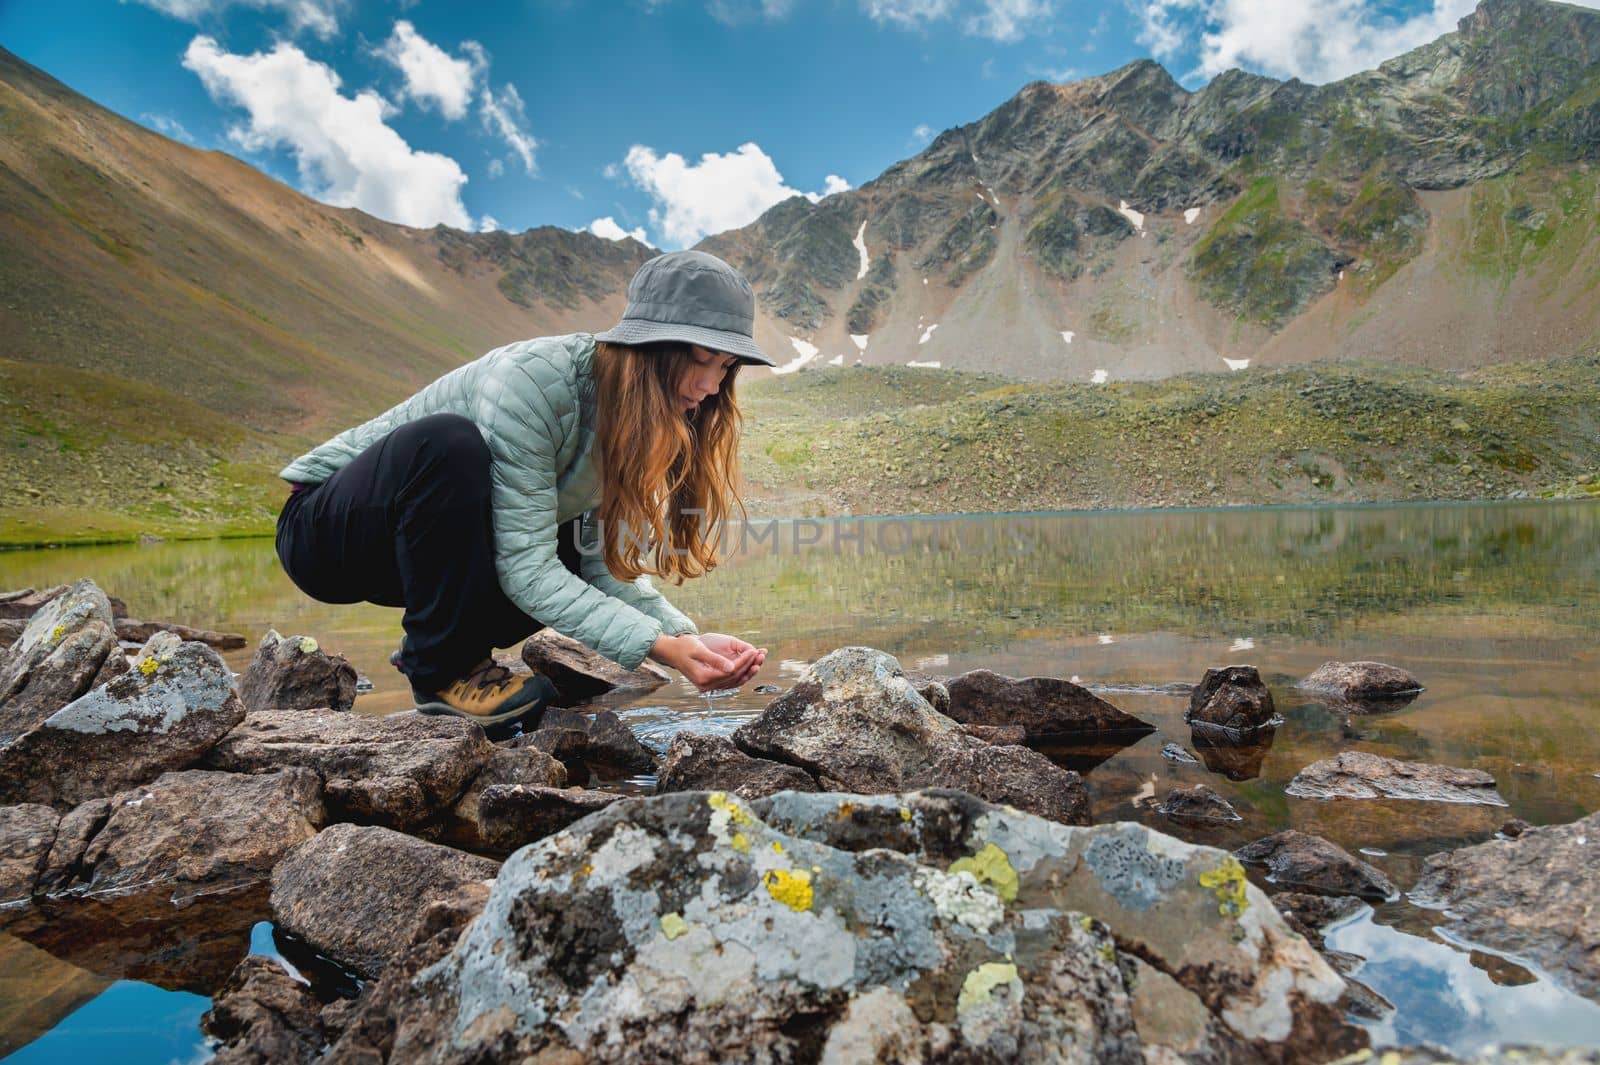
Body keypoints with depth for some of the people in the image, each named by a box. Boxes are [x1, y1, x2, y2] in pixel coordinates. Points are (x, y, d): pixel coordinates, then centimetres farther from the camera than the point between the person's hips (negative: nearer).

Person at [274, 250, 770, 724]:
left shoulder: (632, 412, -8)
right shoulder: (532, 379, -31)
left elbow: (602, 563, -10)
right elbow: (525, 568, -33)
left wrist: (687, 637, -25)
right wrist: (658, 647, -38)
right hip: (325, 528, -7)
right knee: (449, 442, -35)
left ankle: (435, 641, 6)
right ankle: (443, 671, -18)